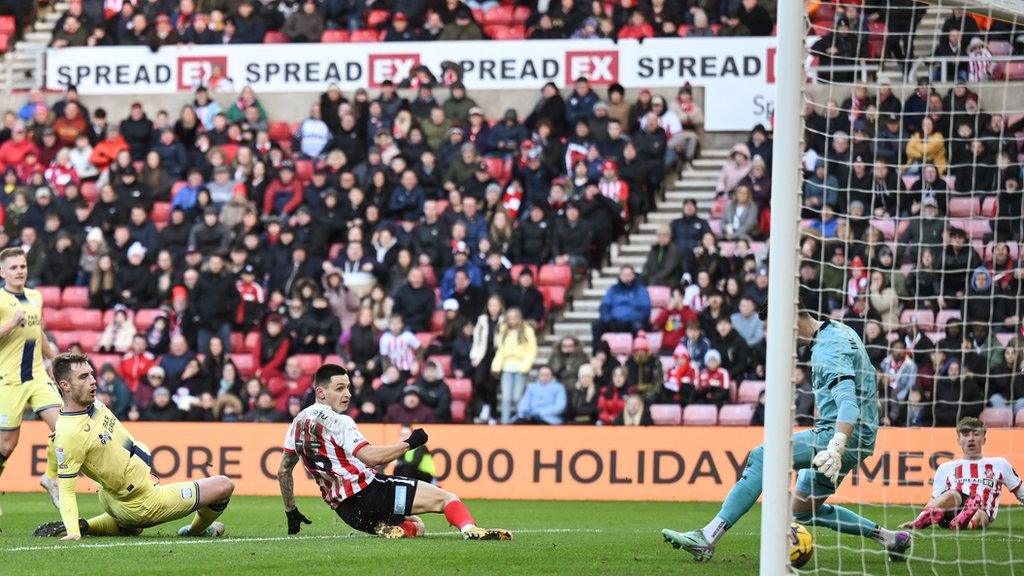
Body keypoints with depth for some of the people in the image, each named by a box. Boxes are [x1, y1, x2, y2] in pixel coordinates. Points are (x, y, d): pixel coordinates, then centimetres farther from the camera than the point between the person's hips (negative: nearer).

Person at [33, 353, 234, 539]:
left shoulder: (92, 403, -4)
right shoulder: (69, 435, -30)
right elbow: (66, 490, -27)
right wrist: (73, 533, -36)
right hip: (144, 503, -10)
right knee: (224, 486, -2)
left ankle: (84, 525, 19)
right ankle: (197, 529, 26)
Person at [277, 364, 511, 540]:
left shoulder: (298, 422, 15)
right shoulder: (337, 421, -12)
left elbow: (283, 471, 22)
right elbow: (370, 457, -25)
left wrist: (291, 512, 31)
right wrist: (409, 444, -17)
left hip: (345, 510, 8)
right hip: (366, 490, -8)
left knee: (416, 525, 28)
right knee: (446, 498, -11)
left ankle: (389, 530, -4)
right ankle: (470, 530, -42)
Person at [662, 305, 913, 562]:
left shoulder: (828, 351, -19)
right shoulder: (840, 330, 12)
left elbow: (849, 402, -34)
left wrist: (836, 448, -49)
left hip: (844, 436, -11)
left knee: (763, 456, -20)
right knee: (803, 512, 19)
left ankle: (707, 538, -28)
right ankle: (888, 537, 23)